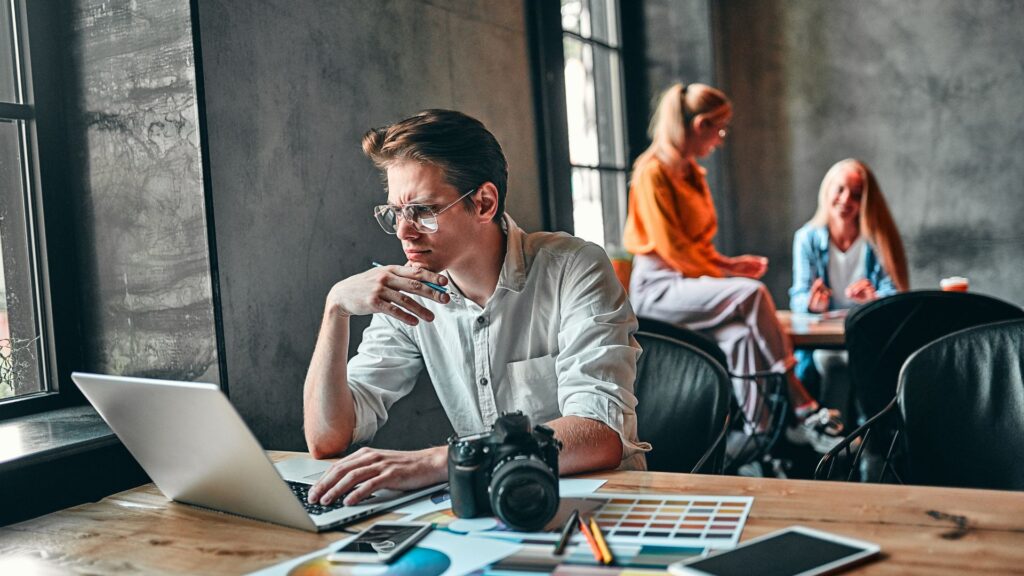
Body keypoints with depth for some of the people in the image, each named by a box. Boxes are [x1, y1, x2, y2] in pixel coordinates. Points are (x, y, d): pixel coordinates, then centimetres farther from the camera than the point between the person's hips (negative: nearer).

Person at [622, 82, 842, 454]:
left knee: (740, 335, -24)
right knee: (751, 293, -28)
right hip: (658, 288, -8)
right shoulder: (653, 173, -10)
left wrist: (726, 263, 0)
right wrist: (724, 271, -9)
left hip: (691, 281, 8)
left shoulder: (692, 174, 17)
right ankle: (802, 407, -21)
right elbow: (671, 247, -15)